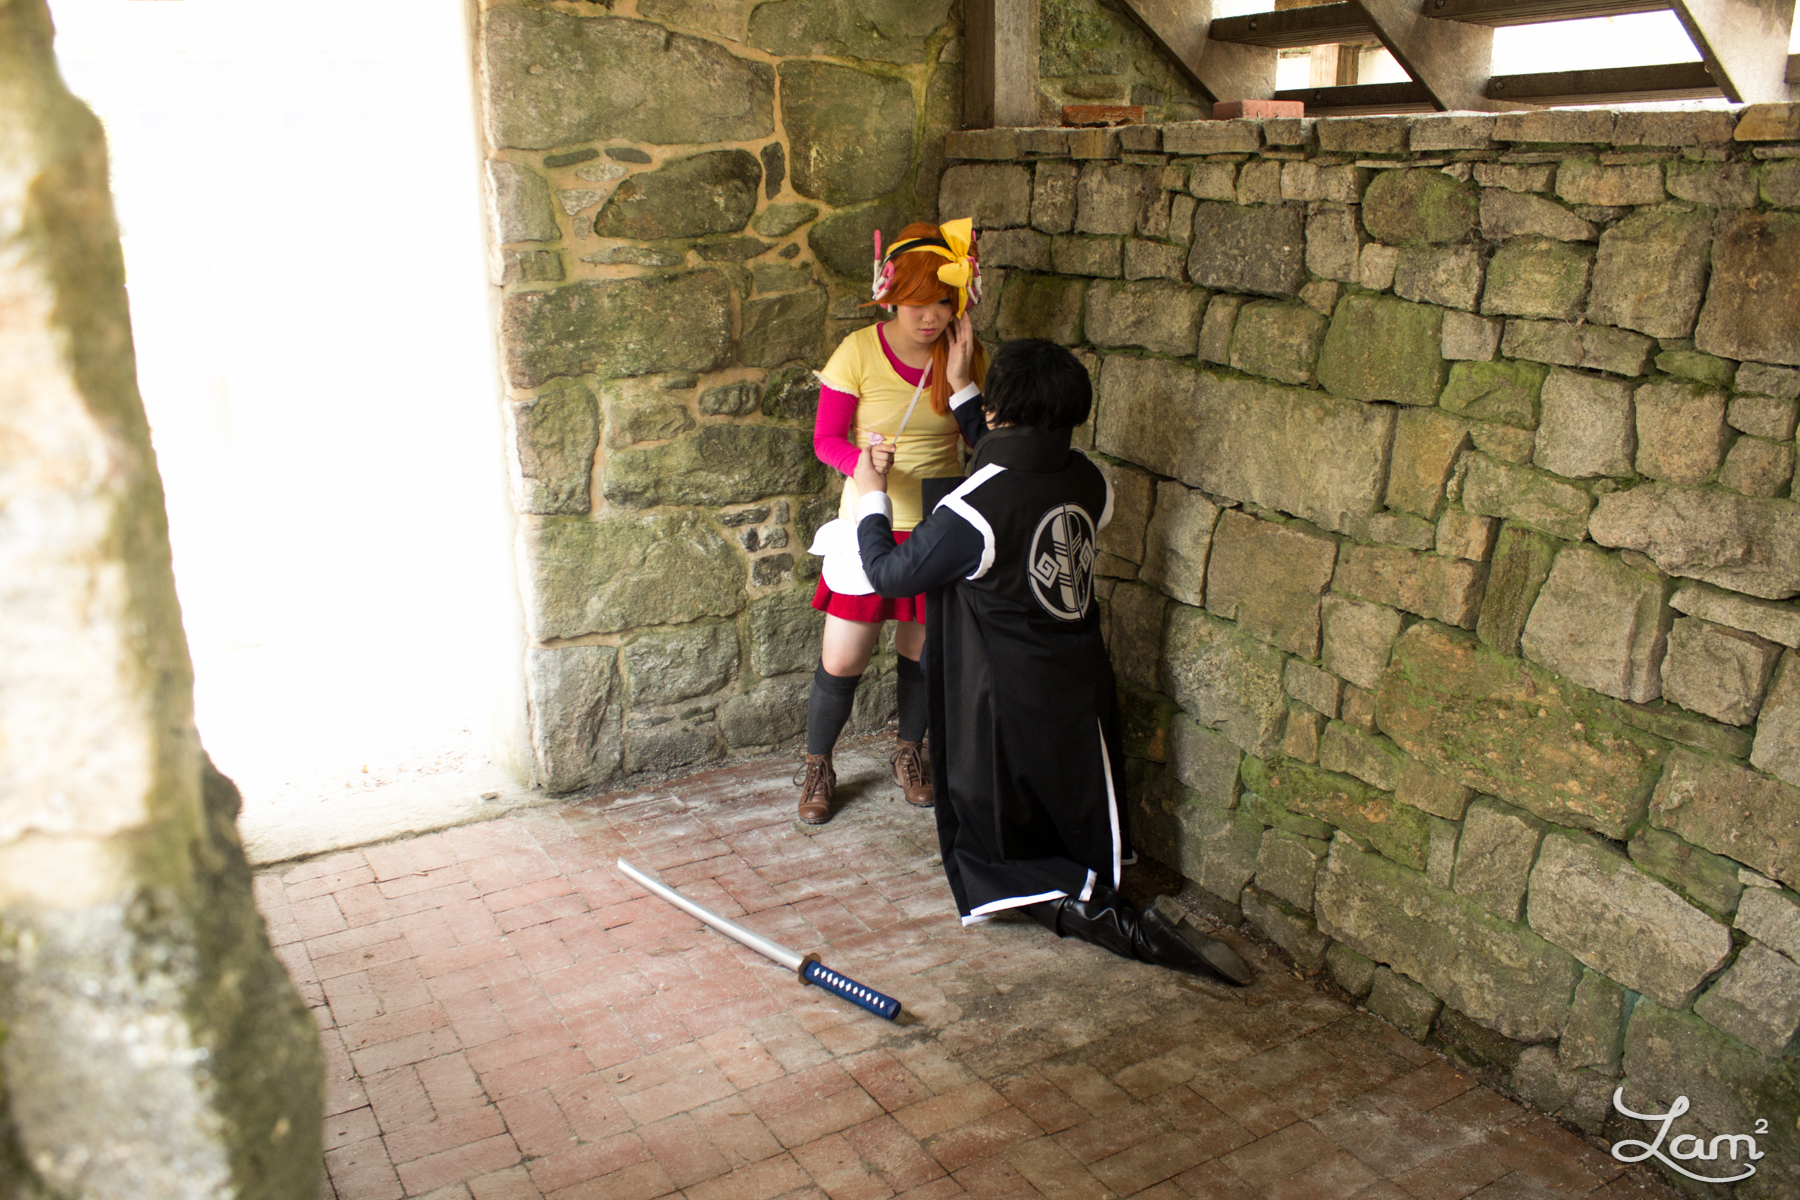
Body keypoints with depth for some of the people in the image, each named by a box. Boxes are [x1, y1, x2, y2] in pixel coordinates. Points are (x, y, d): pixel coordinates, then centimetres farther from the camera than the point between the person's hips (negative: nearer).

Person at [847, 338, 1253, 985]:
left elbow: (890, 572, -9)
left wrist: (872, 497, 8)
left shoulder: (973, 509, -24)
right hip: (1082, 702, 6)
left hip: (1005, 712, -6)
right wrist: (963, 393, 24)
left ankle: (1130, 928, -11)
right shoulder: (1088, 482, -4)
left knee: (998, 869, 5)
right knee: (1081, 847, 29)